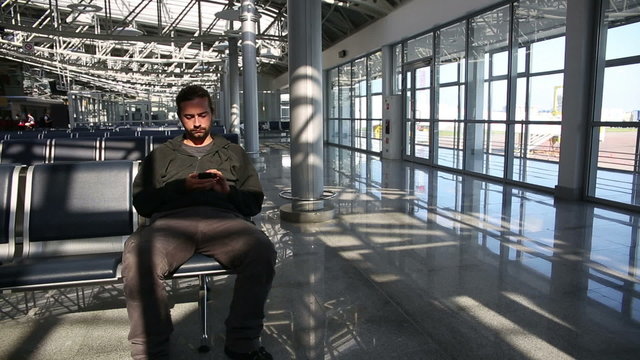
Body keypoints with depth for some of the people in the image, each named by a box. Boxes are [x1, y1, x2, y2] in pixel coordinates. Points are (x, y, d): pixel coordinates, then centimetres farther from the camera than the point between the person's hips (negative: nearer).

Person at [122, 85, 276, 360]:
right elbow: (141, 202, 14)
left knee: (262, 252, -33)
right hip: (171, 220, 0)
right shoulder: (161, 155, 29)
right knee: (137, 257, -35)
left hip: (223, 218, 0)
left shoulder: (234, 153, 28)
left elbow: (254, 202, 18)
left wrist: (229, 192, -3)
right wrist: (181, 188, -2)